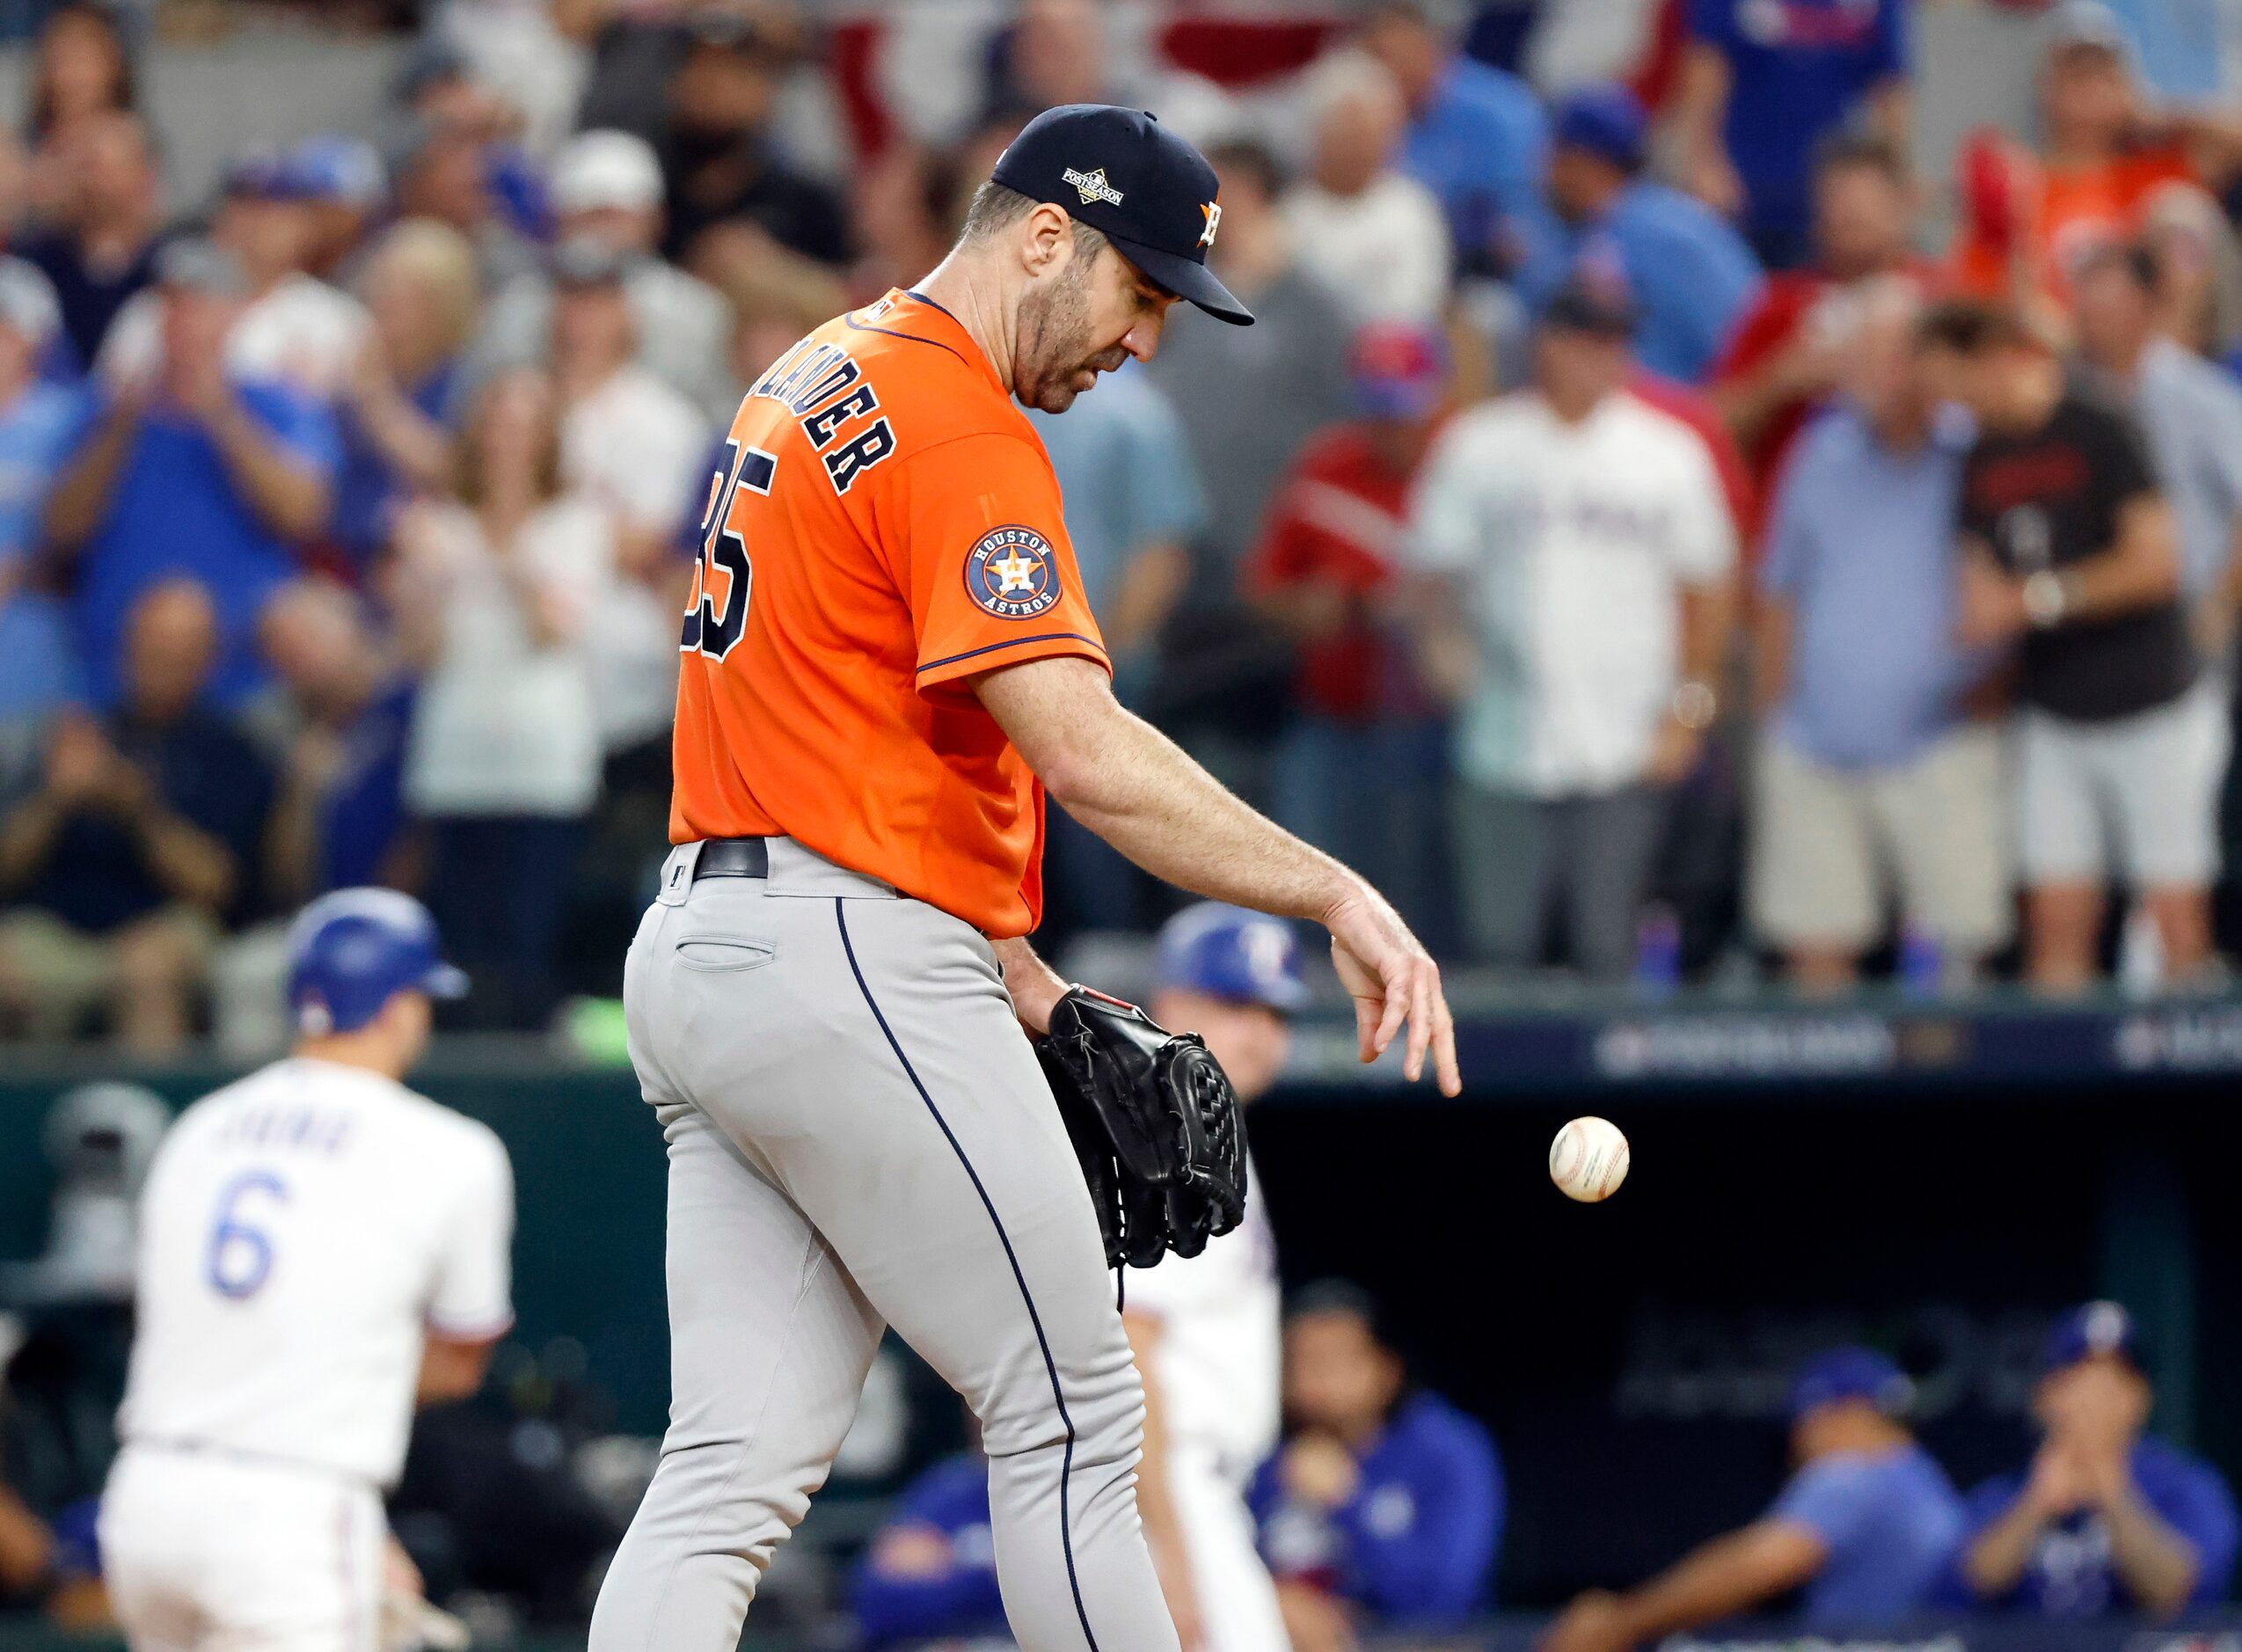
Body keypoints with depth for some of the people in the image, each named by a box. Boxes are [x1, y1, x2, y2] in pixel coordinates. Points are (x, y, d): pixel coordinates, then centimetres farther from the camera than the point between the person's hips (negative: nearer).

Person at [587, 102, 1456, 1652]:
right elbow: (1083, 751, -24)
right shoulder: (964, 435, -13)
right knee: (1073, 1418, 0)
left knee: (737, 1466, 3)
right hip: (856, 965, -9)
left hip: (699, 951, 9)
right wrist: (1333, 891, -25)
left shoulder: (811, 381, 18)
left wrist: (1017, 979, 17)